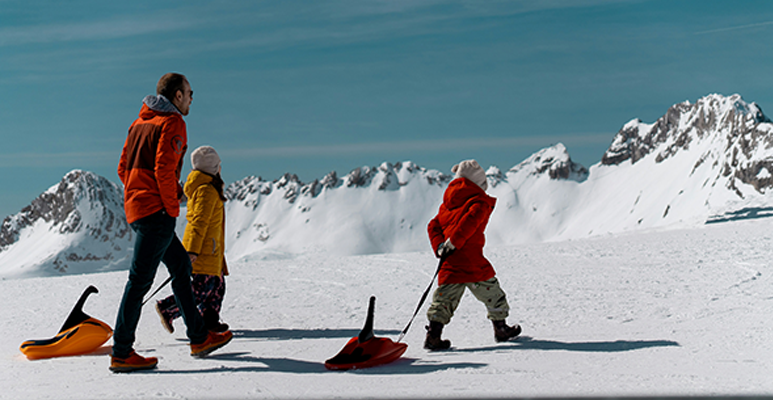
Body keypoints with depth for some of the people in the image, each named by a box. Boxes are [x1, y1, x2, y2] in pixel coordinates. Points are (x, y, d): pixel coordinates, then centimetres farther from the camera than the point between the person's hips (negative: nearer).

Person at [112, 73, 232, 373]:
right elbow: (164, 168, -19)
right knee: (140, 279, -6)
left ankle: (199, 338, 22)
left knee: (181, 264, 17)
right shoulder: (172, 122, -8)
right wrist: (172, 207, -11)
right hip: (156, 212, -10)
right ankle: (121, 354, -2)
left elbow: (123, 168, 18)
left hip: (134, 205, 10)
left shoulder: (139, 123, 18)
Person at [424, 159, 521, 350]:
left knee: (444, 298, 8)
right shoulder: (480, 201, -3)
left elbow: (433, 225, 13)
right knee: (491, 292, 12)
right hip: (471, 260, -6)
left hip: (449, 263, 6)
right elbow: (470, 220, -21)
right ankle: (501, 329, 22)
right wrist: (453, 243, -21)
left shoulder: (447, 204, 18)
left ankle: (433, 335, -2)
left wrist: (440, 246, 1)